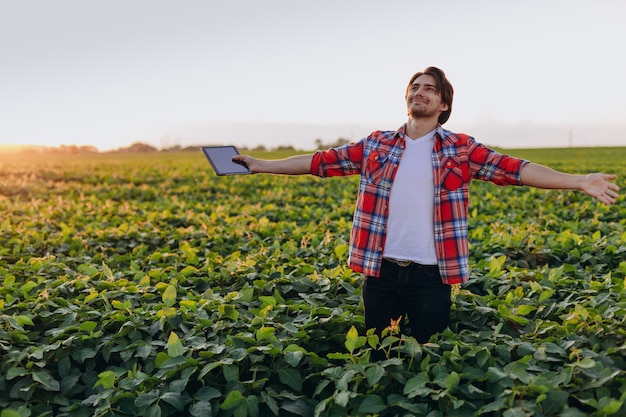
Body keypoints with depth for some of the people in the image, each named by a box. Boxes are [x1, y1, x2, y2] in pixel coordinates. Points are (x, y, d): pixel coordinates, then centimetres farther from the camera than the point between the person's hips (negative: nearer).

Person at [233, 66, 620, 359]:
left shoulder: (461, 149, 1)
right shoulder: (376, 145, 6)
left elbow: (516, 169, -7)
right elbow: (320, 161, 6)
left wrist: (579, 182, -17)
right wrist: (261, 164, 3)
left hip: (430, 275, -1)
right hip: (381, 271, 2)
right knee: (379, 359, 15)